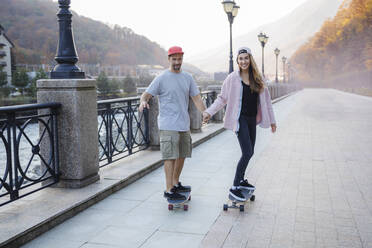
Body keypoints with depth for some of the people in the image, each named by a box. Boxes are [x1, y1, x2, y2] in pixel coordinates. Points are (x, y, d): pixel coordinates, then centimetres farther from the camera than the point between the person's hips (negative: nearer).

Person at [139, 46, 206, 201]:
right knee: (171, 157, -10)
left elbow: (196, 98, 12)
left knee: (182, 155, 15)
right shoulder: (161, 78, -4)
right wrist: (143, 101, -28)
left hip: (184, 124, 6)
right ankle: (169, 190, -5)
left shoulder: (188, 78, 12)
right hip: (168, 125, -6)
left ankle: (176, 183, 31)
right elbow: (146, 94, -5)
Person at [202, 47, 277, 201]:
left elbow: (265, 99, 12)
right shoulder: (233, 78, -6)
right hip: (240, 119, -5)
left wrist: (271, 120, 14)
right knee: (247, 153, -13)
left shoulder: (257, 79, 7)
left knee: (250, 152, 12)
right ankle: (234, 188, -5)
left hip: (252, 119, 6)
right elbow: (222, 98, -1)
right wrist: (209, 112, -12)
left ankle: (241, 180, 31)